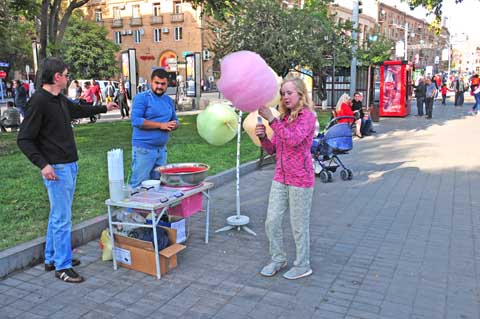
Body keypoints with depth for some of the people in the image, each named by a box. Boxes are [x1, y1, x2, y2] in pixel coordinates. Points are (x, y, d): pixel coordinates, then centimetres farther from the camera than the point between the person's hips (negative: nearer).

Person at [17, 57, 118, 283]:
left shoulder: (60, 99, 11)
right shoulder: (39, 101, -15)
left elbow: (78, 110, 33)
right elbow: (24, 139, -14)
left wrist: (104, 108, 44)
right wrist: (42, 164, -23)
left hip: (70, 165, 9)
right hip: (56, 168, -9)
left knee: (59, 214, 17)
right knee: (62, 218, -3)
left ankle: (52, 258, 30)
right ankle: (62, 266, 9)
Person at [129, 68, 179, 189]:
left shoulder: (169, 100, 14)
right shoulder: (142, 98, -7)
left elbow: (175, 120, 22)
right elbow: (136, 120, -17)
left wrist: (173, 125, -4)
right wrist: (160, 125, -17)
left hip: (162, 149, 7)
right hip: (144, 149, -7)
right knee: (139, 184, -3)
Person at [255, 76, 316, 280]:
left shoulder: (307, 116, -9)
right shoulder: (283, 117, 9)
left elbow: (294, 139, -27)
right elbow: (272, 149, 10)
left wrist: (271, 119, -28)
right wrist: (263, 137, -10)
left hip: (300, 179, -6)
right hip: (280, 178, 6)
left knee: (299, 224, 6)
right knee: (271, 221, 8)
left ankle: (303, 265, 24)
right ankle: (278, 259, 28)